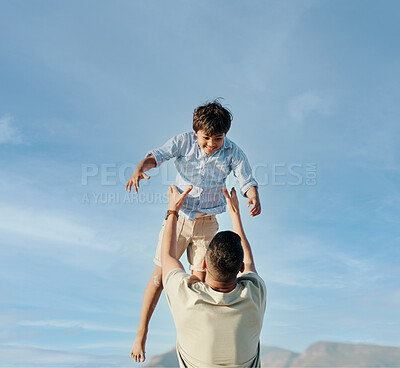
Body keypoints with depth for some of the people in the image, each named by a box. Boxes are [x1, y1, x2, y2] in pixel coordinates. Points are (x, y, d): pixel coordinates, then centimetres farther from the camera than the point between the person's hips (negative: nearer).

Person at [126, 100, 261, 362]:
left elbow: (247, 181, -11)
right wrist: (140, 168, -43)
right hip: (178, 216, -1)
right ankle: (141, 333, 19)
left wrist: (254, 198, -35)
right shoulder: (184, 141, -11)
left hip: (206, 222, 1)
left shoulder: (233, 152, -9)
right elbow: (158, 155, -21)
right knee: (160, 275, 2)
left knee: (201, 280, 6)